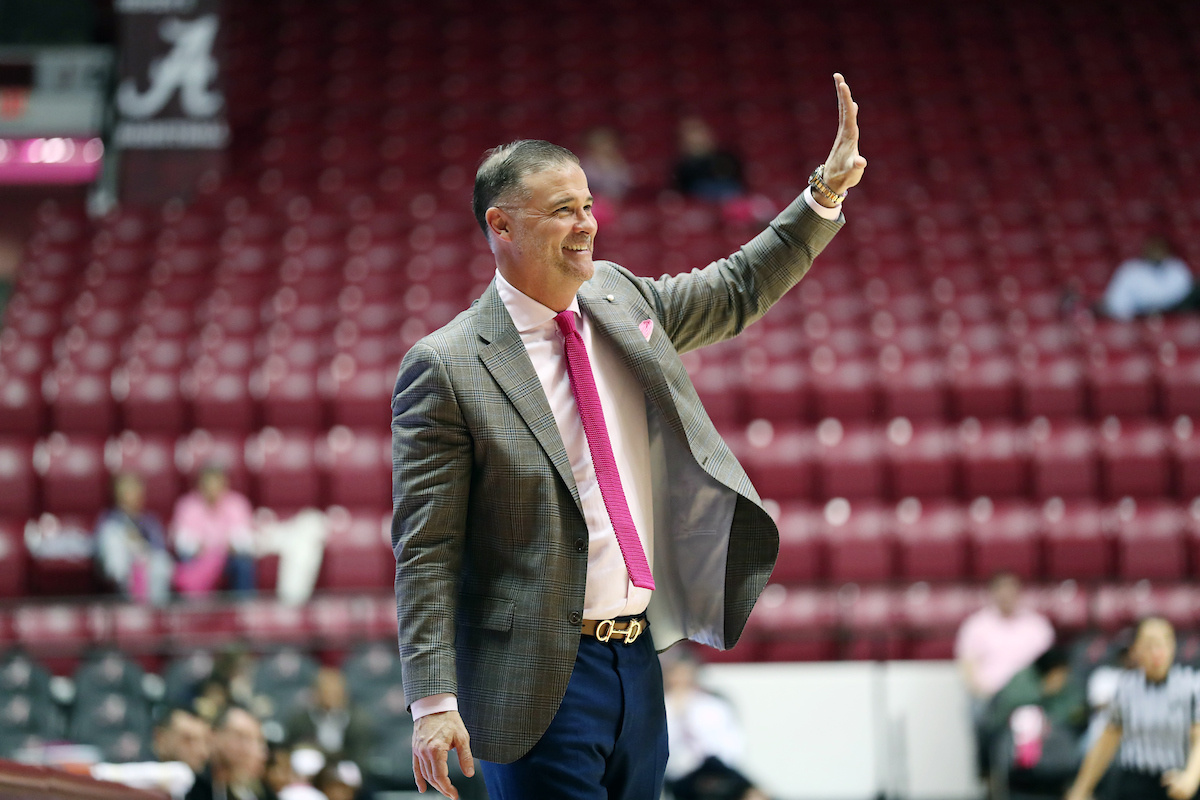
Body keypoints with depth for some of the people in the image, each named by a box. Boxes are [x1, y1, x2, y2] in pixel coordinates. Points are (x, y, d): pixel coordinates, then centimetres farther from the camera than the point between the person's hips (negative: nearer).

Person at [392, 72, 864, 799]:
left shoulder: (619, 299, 9)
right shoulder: (446, 369, -11)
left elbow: (739, 291, 24)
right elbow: (426, 551, -12)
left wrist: (827, 194, 11)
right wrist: (435, 702, -18)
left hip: (638, 655, 7)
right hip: (541, 680, -7)